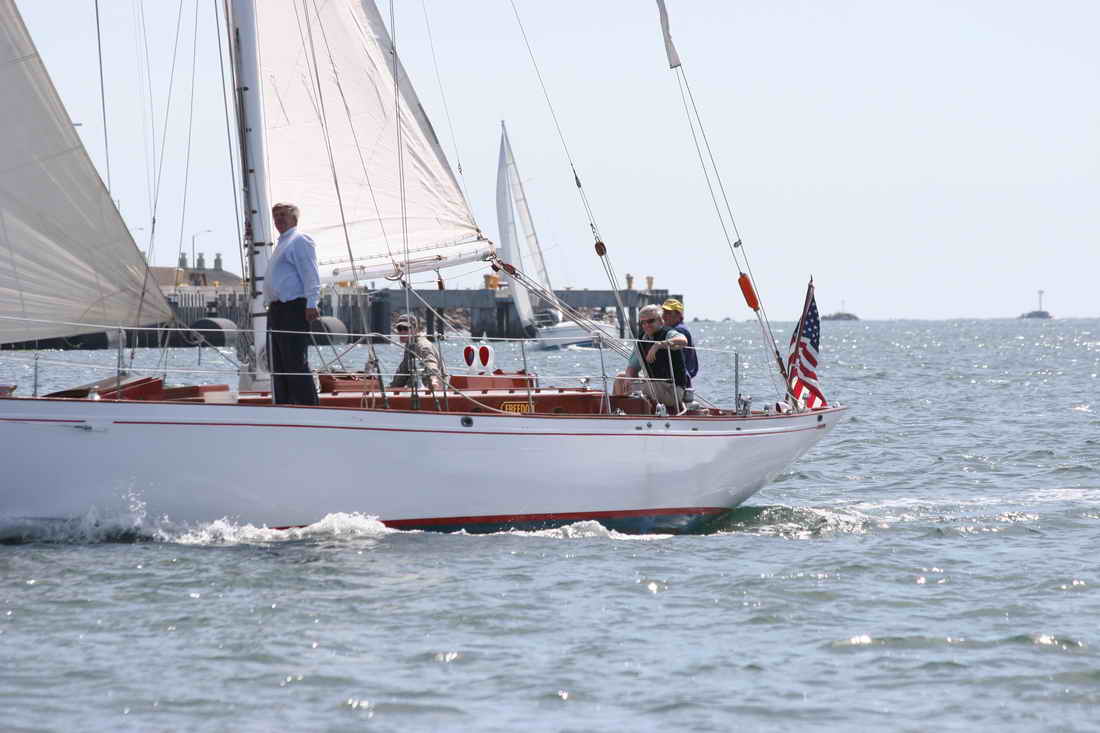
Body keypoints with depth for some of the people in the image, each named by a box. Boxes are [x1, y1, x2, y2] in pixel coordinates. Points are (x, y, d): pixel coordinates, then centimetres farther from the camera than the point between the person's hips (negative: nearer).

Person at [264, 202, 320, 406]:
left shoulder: (300, 241, -4)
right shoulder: (282, 243, 26)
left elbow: (310, 274, -14)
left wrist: (311, 304, -24)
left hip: (293, 309, -10)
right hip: (276, 309, 10)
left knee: (296, 364, -14)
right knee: (278, 364, 8)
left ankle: (309, 407, -15)